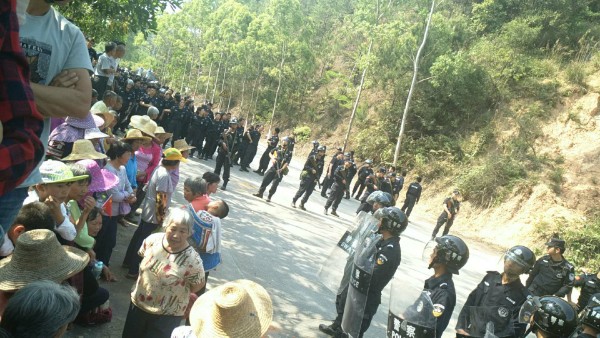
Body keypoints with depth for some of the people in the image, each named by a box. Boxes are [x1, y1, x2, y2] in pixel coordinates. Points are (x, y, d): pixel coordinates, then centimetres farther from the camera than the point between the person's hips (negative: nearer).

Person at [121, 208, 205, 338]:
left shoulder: (192, 260, -31)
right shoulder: (153, 239, -16)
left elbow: (198, 284, -13)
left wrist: (180, 293, -1)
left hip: (167, 315, -5)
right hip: (138, 303, 5)